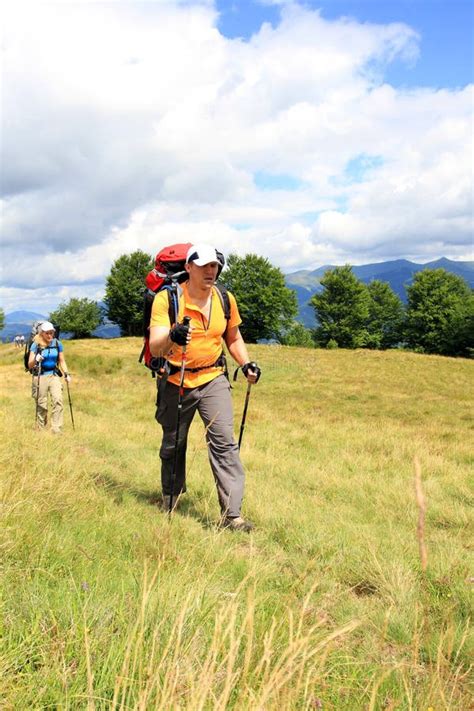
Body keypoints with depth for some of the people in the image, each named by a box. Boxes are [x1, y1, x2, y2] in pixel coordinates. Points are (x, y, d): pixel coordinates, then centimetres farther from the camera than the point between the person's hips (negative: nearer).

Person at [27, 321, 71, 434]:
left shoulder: (57, 344, 3)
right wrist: (35, 360, -31)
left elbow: (62, 361, 13)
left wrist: (66, 374, 0)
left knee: (58, 400, -15)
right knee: (41, 405, 2)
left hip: (54, 375, 2)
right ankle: (40, 429, 17)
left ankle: (56, 429, -14)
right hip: (40, 376, -2)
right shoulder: (36, 345, -6)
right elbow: (30, 365, -10)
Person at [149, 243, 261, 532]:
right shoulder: (167, 299, -14)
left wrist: (246, 363, -2)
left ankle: (232, 514, -7)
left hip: (214, 380, 2)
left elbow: (234, 338, 15)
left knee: (224, 443, -11)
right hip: (176, 382, -2)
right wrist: (172, 337, -47)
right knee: (172, 447, 12)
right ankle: (170, 506, 35)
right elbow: (155, 348, -24)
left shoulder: (226, 299, 0)